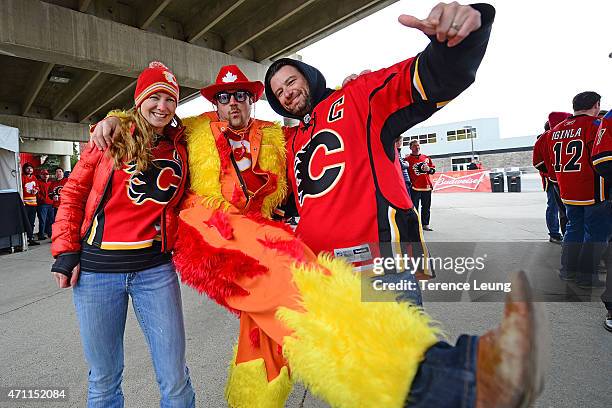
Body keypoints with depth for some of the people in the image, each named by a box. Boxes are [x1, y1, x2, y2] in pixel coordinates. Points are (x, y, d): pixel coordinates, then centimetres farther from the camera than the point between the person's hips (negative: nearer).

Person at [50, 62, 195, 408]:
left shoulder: (180, 147, 6)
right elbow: (73, 192, 6)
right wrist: (65, 251, 1)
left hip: (156, 268, 1)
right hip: (96, 267, 0)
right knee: (104, 380, 15)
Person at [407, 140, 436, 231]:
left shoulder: (426, 158, 14)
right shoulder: (408, 159, -1)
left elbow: (433, 169, 18)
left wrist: (429, 169, -4)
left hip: (426, 186, 5)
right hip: (415, 188, -5)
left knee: (426, 207, 11)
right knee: (414, 207, -3)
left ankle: (425, 224, 21)